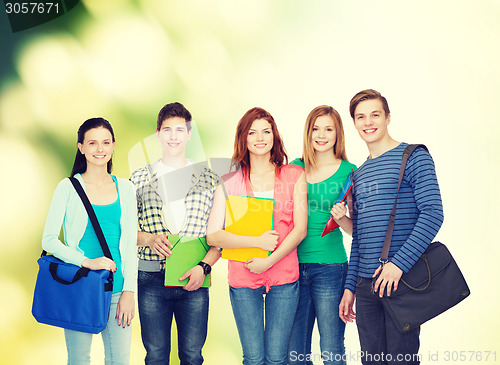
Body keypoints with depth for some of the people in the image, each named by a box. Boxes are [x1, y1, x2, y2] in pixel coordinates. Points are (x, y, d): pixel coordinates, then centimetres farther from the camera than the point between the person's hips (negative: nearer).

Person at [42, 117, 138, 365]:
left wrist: (129, 290, 0)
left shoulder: (125, 188, 7)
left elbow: (130, 242, 7)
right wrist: (86, 261, -16)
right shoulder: (68, 187, -1)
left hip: (117, 289, 2)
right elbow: (48, 240, -3)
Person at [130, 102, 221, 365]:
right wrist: (148, 239, -12)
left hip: (194, 279, 0)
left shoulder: (208, 179, 6)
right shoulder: (139, 179, 7)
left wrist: (204, 266, -9)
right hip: (151, 280, 0)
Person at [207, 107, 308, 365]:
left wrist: (268, 261, -11)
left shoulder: (294, 175, 5)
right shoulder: (230, 181, 2)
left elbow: (300, 230, -1)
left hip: (284, 277, 0)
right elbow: (212, 235, -4)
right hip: (243, 278, 0)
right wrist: (258, 242, -13)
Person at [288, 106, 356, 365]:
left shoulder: (348, 172, 0)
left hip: (330, 268, -3)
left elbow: (356, 229, 3)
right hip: (294, 264, 3)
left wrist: (341, 218, -17)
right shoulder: (295, 168, 8)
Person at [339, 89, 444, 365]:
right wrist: (350, 286, 13)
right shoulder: (359, 173, 16)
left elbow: (433, 214, -13)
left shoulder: (413, 157, -3)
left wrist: (399, 263, -22)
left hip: (403, 279, -6)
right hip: (366, 284, 6)